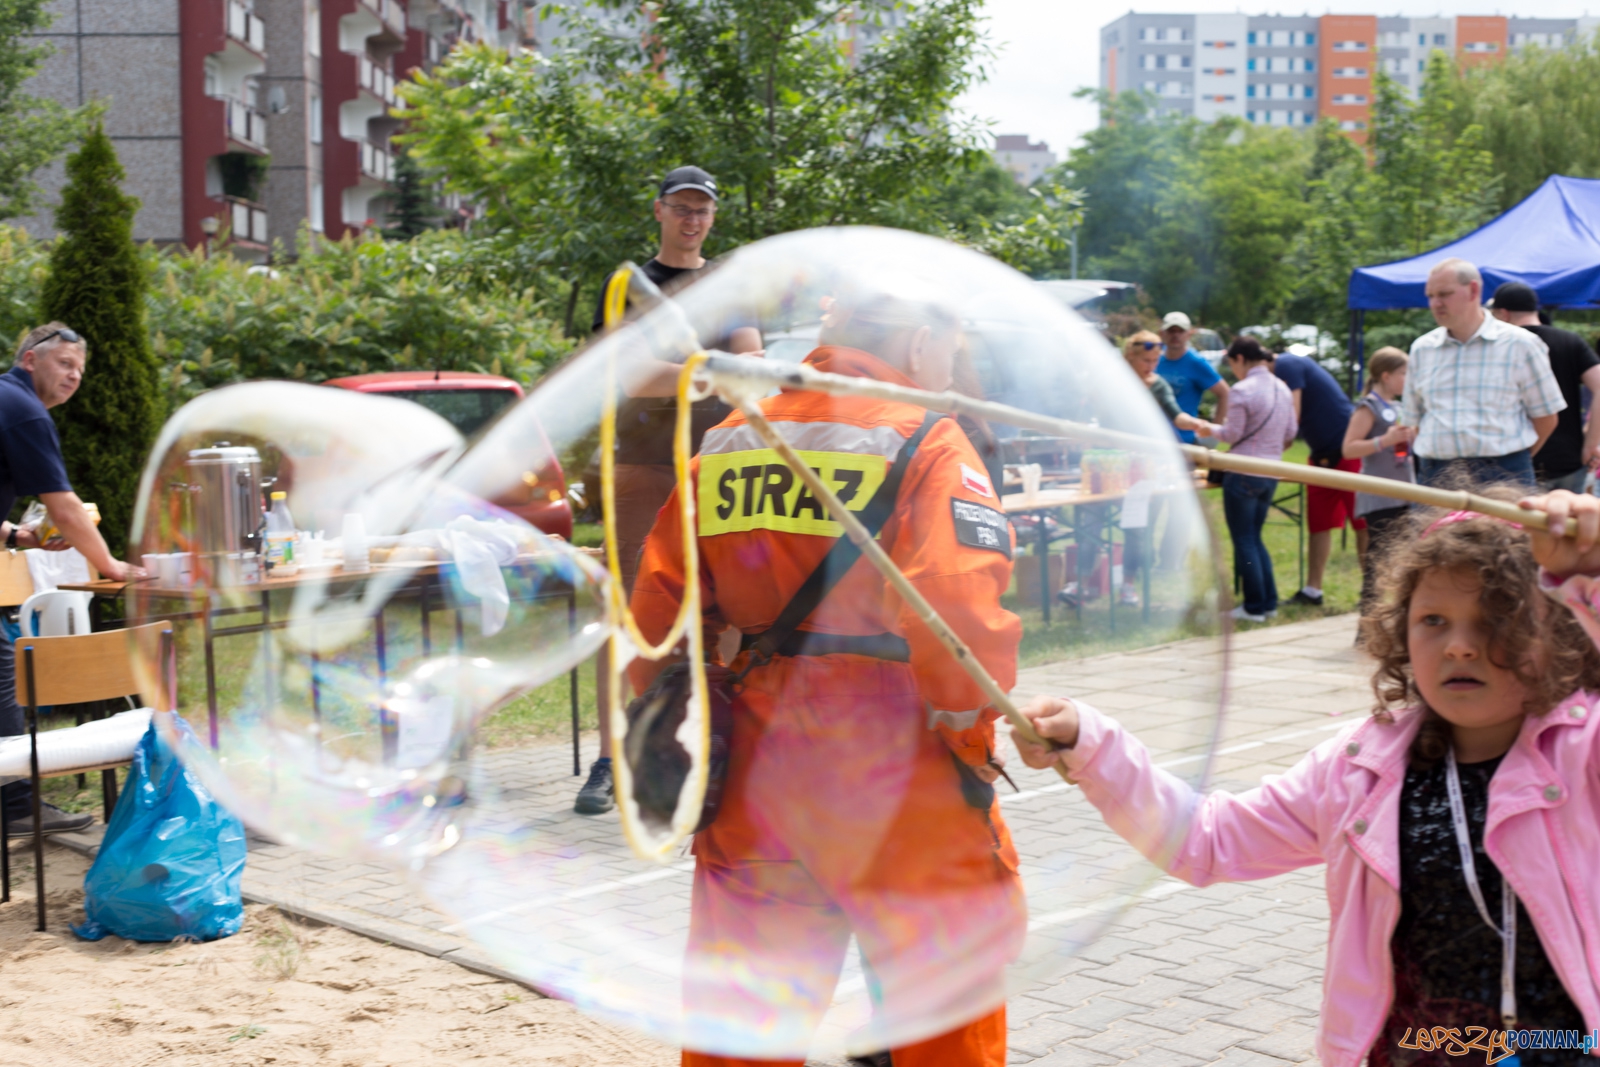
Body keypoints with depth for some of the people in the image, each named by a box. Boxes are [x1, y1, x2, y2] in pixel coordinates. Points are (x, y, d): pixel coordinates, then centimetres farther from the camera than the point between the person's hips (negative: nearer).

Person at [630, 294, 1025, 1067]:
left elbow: (655, 617, 6)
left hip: (753, 772, 5)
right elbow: (960, 618, -20)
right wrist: (974, 727, -6)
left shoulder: (731, 440, 9)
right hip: (890, 774, -5)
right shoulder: (925, 439, -8)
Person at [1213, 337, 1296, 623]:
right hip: (1271, 473, 7)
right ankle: (1269, 602, 18)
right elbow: (1290, 433, 12)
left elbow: (1232, 434, -13)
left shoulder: (1242, 390, -16)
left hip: (1243, 473, -7)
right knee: (1255, 538, 18)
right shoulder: (1282, 388, 7)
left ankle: (1254, 607, 5)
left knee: (1244, 541, 2)